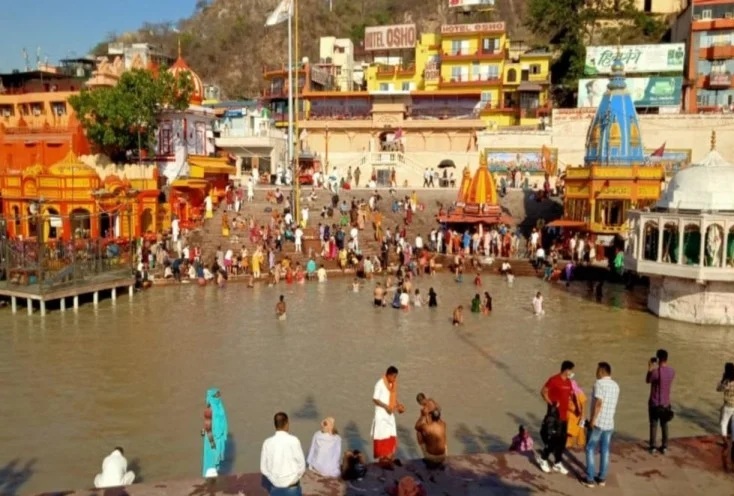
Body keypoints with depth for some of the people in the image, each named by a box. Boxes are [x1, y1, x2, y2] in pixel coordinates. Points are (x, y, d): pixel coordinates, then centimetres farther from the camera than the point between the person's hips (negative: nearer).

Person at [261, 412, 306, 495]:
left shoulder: (268, 442, -6)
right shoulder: (293, 440, -14)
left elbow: (263, 468, -1)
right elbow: (301, 464, -8)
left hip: (275, 487, 3)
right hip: (292, 487, -2)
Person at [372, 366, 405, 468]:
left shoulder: (393, 384, 5)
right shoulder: (380, 384, -17)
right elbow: (375, 399, -17)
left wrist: (399, 405, -2)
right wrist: (386, 406, -25)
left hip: (390, 415, 7)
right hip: (381, 415, -7)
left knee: (391, 438, 7)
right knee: (382, 437, 0)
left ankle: (389, 458, 17)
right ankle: (383, 459, 10)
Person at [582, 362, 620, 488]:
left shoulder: (599, 383, -14)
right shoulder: (615, 385, 8)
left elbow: (598, 403, -21)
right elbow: (613, 404, 16)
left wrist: (592, 420, -16)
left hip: (598, 423, -6)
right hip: (609, 423, 6)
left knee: (590, 450, 4)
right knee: (605, 450, 13)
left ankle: (590, 479, 4)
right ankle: (602, 478, 20)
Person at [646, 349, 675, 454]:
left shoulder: (656, 371, -23)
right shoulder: (672, 371, -5)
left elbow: (647, 381, -5)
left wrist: (650, 369, 3)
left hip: (654, 403, -5)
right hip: (666, 403, 5)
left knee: (653, 425, 7)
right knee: (664, 425, 16)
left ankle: (652, 447, 14)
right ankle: (664, 446, 22)